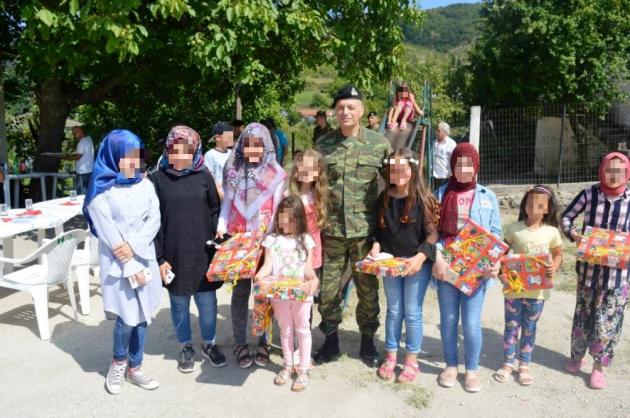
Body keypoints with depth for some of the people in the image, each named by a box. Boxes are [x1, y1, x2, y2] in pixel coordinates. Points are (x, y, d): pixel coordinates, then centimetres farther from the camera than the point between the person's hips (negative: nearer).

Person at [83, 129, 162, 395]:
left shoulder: (145, 185, 5)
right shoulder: (102, 191, -8)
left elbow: (154, 220, -2)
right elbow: (109, 233, -12)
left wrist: (134, 245, -18)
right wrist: (130, 267, -13)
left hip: (144, 259, 4)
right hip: (118, 264, -4)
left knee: (142, 315, 8)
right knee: (127, 317, -7)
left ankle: (134, 368, 25)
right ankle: (118, 361, 22)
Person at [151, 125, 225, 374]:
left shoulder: (203, 176, 0)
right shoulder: (158, 179, -3)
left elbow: (215, 212, 5)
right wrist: (159, 258, -5)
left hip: (203, 254, 1)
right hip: (174, 256, 0)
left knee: (207, 303, 9)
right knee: (179, 304, 12)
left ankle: (209, 344, 32)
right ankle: (186, 347, 33)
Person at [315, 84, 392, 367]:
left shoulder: (380, 144, -1)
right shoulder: (323, 144, 4)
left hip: (366, 229, -1)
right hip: (331, 228, 2)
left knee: (368, 288, 10)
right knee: (328, 287, 10)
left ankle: (367, 341, 29)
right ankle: (331, 340, 28)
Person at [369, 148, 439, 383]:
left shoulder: (422, 198, -11)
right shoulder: (384, 198, 2)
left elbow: (433, 234, -12)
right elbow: (379, 230, 11)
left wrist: (420, 258, -23)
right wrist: (376, 248, -6)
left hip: (417, 264, -4)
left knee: (412, 312, 7)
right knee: (393, 311, 15)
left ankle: (412, 360, 23)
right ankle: (390, 356, 29)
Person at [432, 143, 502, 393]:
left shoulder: (487, 197, 4)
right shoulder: (442, 193, 3)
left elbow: (495, 233, 4)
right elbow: (433, 230, 0)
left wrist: (495, 261, -11)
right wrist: (437, 257, -14)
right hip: (446, 266, 1)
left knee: (471, 323, 2)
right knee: (448, 320, 11)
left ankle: (472, 370, 22)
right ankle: (450, 365, 29)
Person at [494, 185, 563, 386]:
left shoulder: (551, 232, -4)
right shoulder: (514, 229, -7)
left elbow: (558, 255, 8)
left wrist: (554, 267, -12)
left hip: (538, 289, 1)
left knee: (529, 328, 14)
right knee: (511, 326, 9)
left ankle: (524, 365, 28)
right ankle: (508, 363, 25)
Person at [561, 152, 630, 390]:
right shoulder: (589, 194, -7)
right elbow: (566, 217, 4)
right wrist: (575, 235, -13)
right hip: (589, 267, 0)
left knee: (607, 321, 6)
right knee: (583, 313, 14)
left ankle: (599, 367, 24)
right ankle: (576, 356, 35)